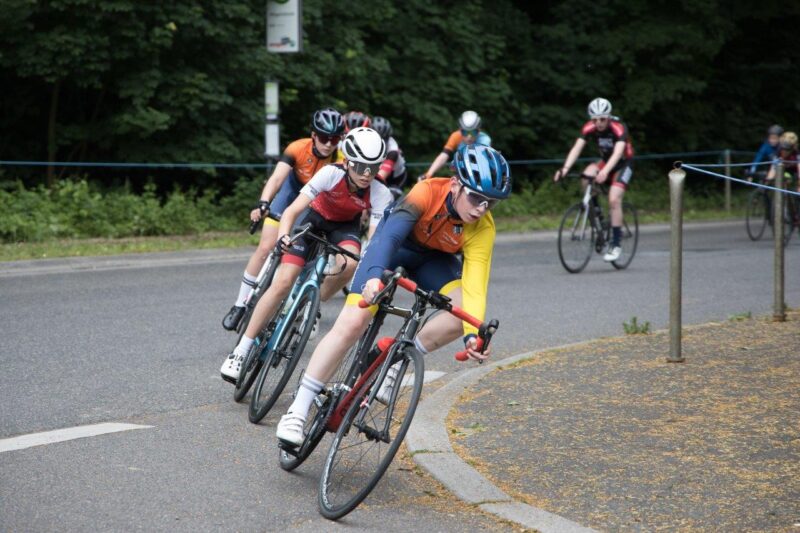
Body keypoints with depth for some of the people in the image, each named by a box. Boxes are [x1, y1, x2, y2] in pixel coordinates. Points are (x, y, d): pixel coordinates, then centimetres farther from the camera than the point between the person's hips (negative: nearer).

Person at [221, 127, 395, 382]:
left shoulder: (380, 194, -29)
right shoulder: (331, 173, -33)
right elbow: (292, 210, -38)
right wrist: (283, 237, -57)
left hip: (345, 226, 2)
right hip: (314, 218, -2)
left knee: (350, 262, -34)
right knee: (283, 283, -17)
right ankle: (241, 350, -8)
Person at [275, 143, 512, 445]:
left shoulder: (482, 229, -27)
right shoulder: (428, 192, -34)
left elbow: (475, 285, -34)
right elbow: (391, 233, -46)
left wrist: (473, 334, -49)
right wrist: (374, 275, -65)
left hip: (434, 260, 3)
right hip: (394, 248, -3)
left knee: (466, 312, -27)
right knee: (352, 323, -19)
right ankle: (298, 410, -11)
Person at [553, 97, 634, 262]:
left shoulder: (619, 128, -30)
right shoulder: (589, 128, -18)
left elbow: (618, 152, -43)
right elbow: (577, 148, -27)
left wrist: (605, 172, -60)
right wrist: (565, 168, -45)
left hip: (624, 163, -4)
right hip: (605, 160, 4)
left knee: (614, 200, -22)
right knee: (586, 177, -28)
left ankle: (616, 244, -14)